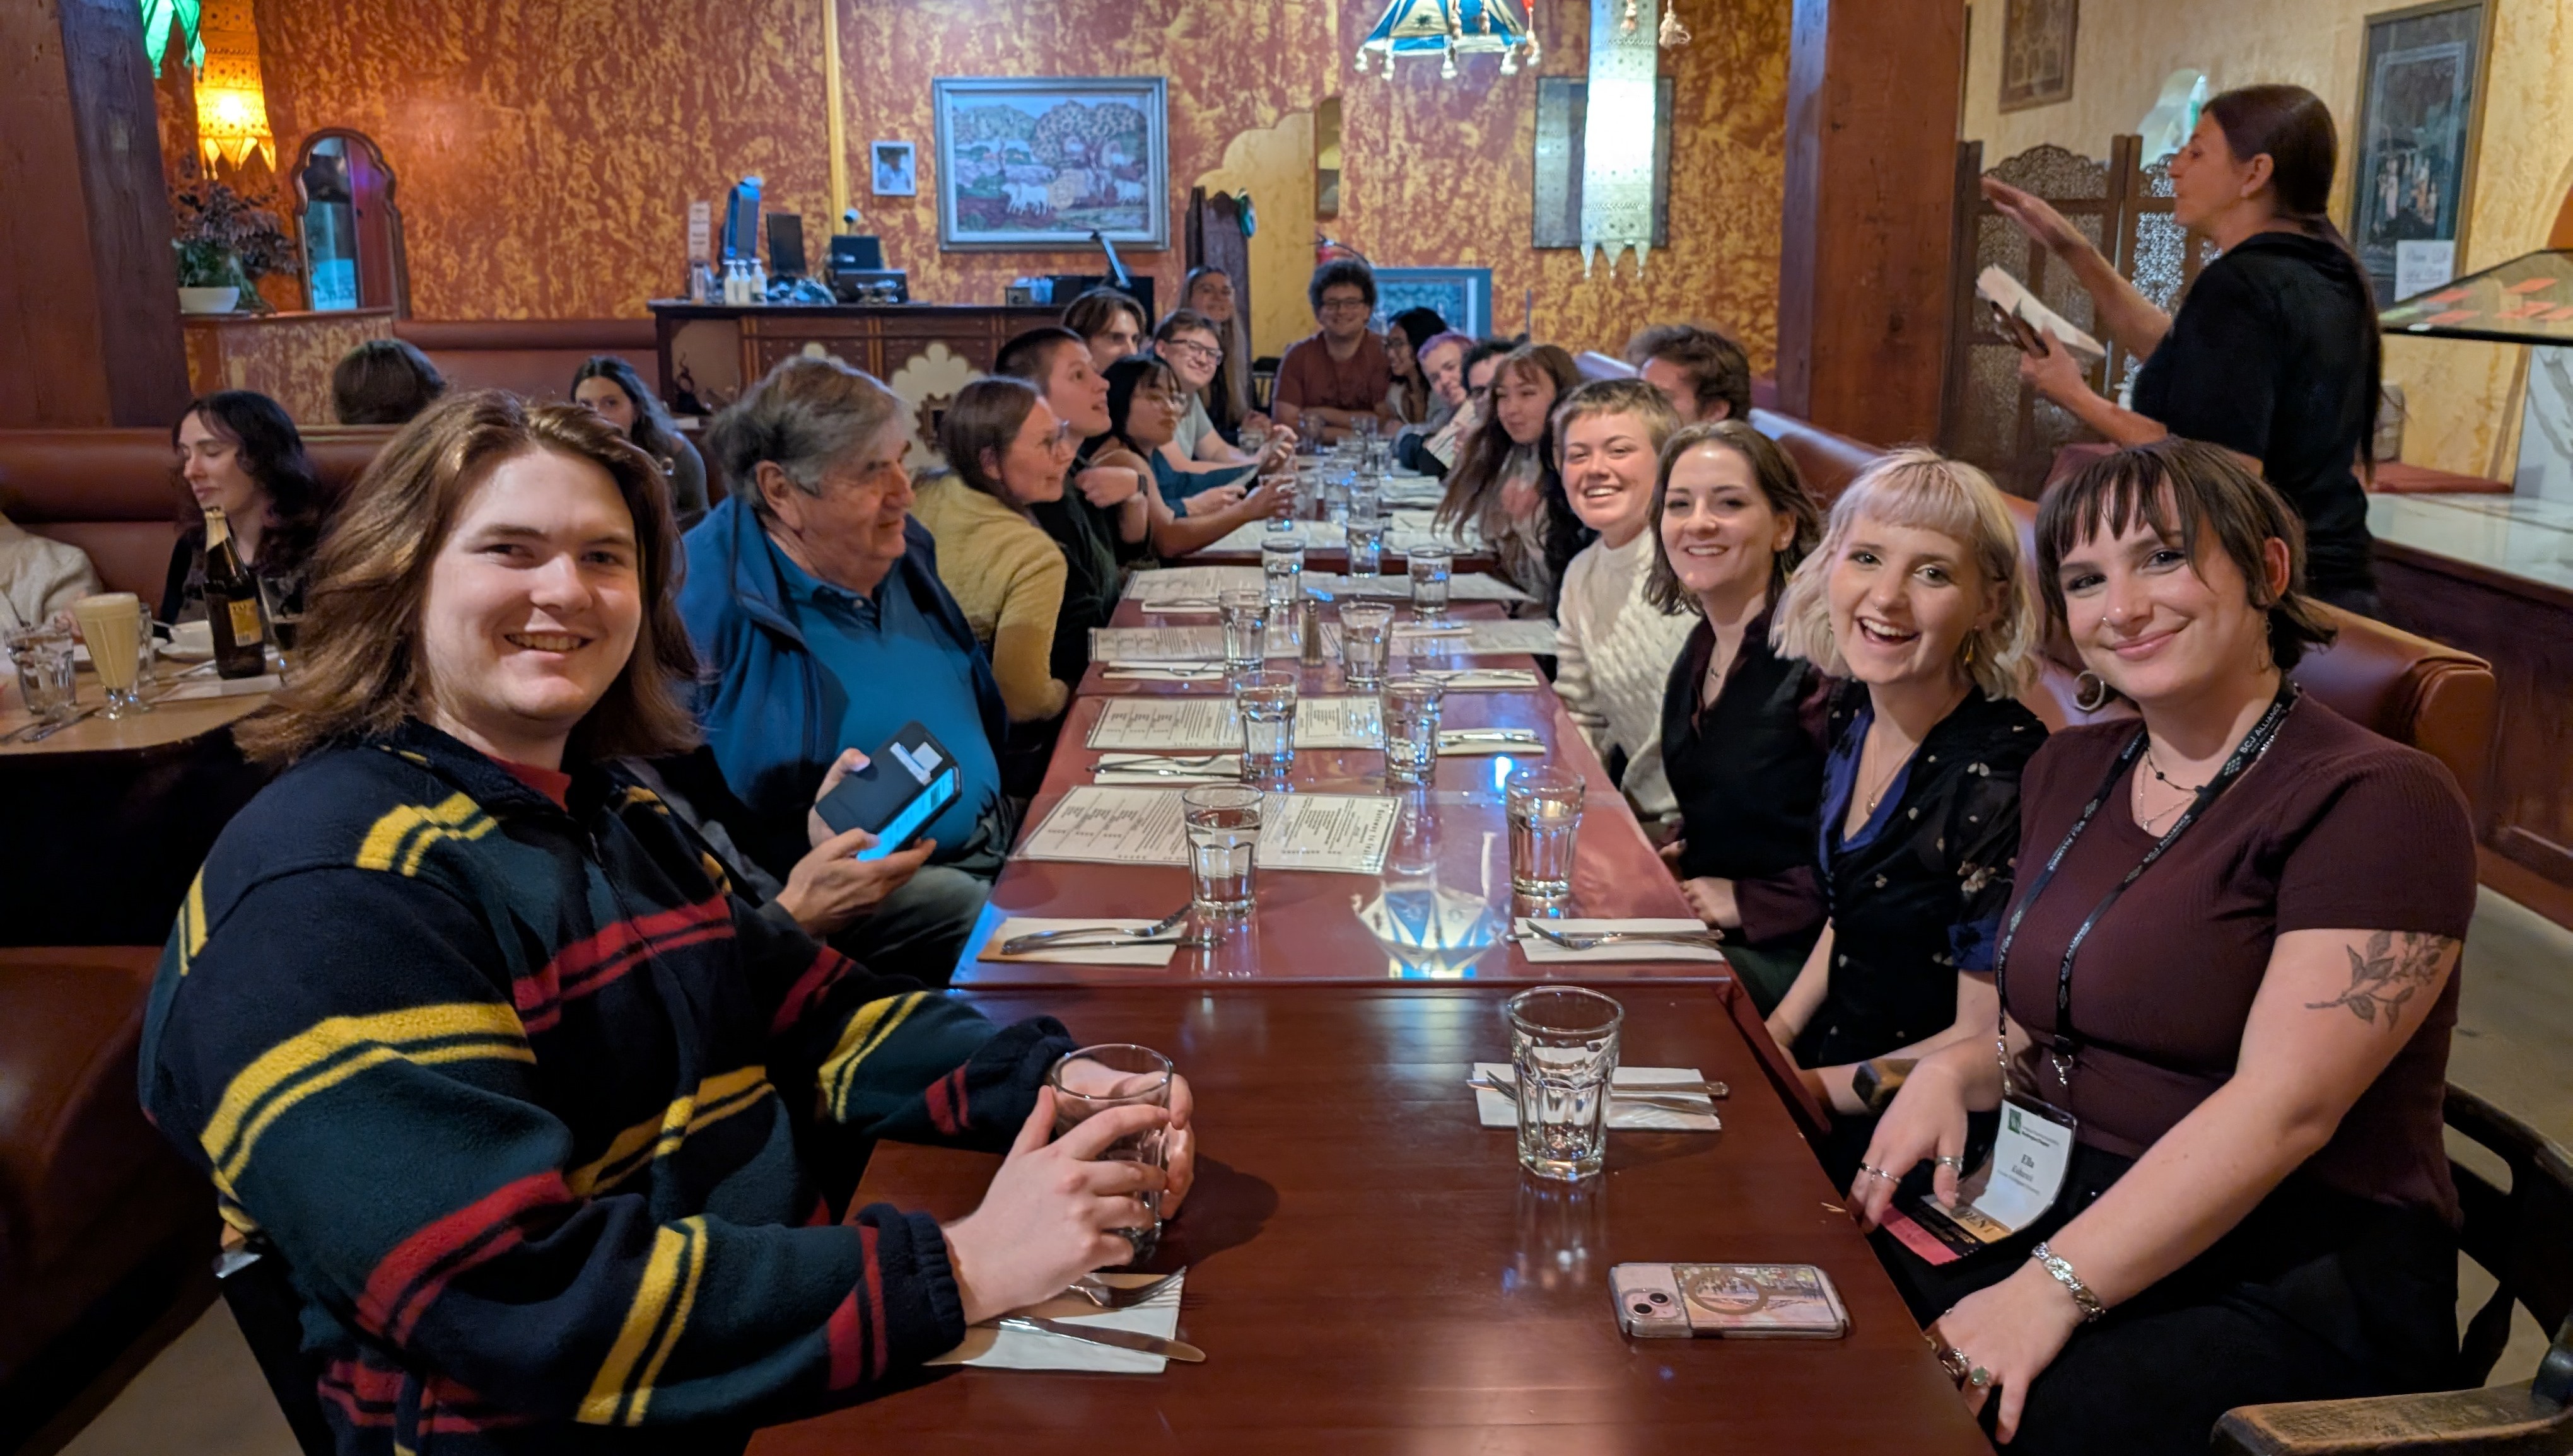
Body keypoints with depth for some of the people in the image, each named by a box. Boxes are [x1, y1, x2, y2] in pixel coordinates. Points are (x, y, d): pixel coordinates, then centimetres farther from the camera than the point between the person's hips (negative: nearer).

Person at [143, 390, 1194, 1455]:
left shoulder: (616, 814, 10)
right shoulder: (324, 895, -18)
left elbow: (812, 1008, 8)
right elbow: (516, 1301, -25)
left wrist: (1049, 1086, -10)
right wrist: (955, 1270, -27)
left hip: (789, 1354, 8)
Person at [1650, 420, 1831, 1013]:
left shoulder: (1819, 660, -19)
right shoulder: (1701, 648, 8)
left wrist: (1745, 902, -16)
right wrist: (1676, 854, 3)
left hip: (1792, 954, -7)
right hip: (1702, 921, 8)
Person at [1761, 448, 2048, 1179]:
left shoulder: (2003, 779, -26)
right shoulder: (1856, 717, -2)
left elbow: (1986, 1044, -20)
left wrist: (1809, 1087, -14)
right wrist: (1771, 1038, 3)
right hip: (1837, 1058, 7)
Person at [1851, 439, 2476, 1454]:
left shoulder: (2378, 802, -11)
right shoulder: (2071, 771, 11)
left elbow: (2282, 1108, -20)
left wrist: (2052, 1288, -26)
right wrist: (1950, 1073, -3)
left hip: (2302, 1291, -5)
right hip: (2092, 1224, 6)